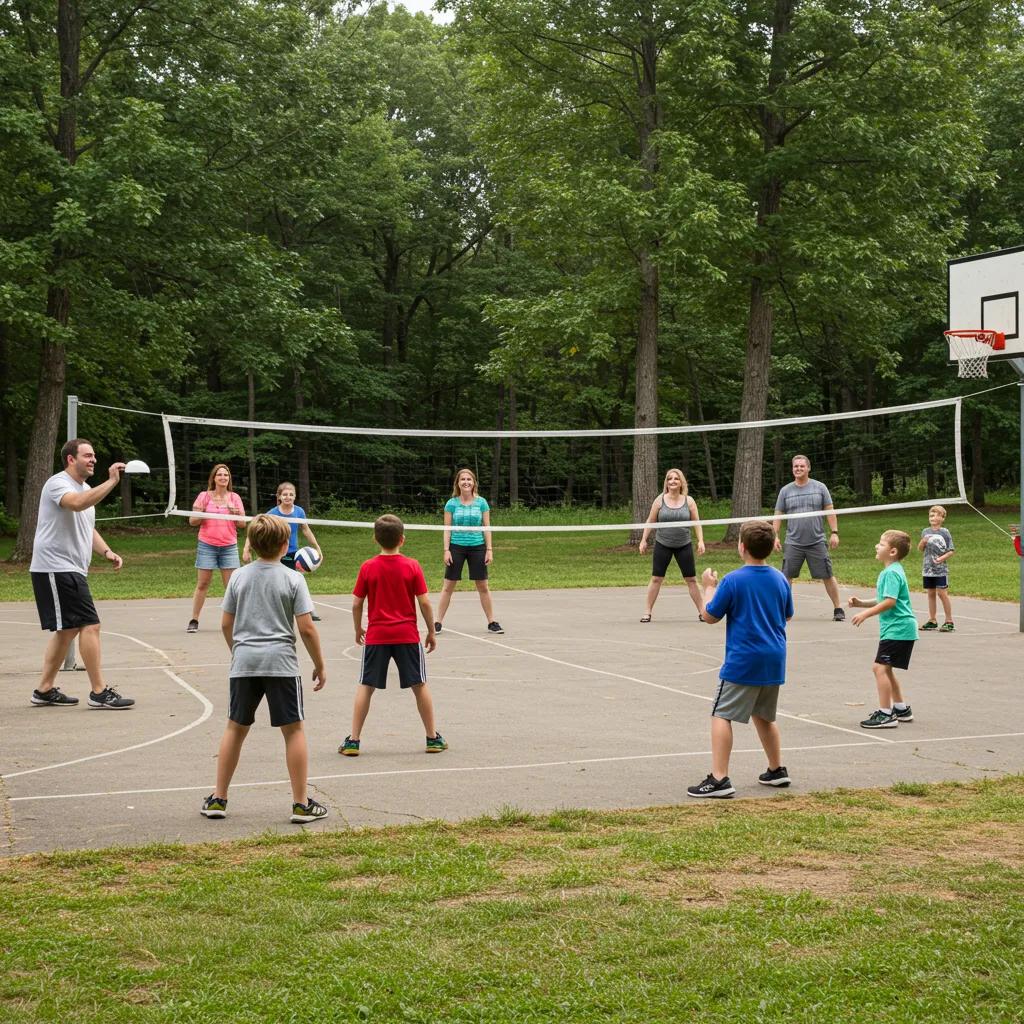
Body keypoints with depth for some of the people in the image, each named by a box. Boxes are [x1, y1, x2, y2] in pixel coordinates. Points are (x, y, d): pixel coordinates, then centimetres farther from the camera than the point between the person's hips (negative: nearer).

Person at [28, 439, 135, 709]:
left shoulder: (85, 489, 19)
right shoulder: (58, 483, -12)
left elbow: (88, 529, 26)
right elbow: (77, 503, -35)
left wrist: (106, 551, 9)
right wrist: (111, 481, -36)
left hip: (72, 570, 10)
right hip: (55, 568, -10)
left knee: (67, 629, 12)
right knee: (90, 625, -12)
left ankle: (44, 690, 19)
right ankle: (99, 692, -10)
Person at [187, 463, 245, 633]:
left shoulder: (234, 498, 7)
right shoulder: (204, 496, 2)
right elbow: (192, 521, 4)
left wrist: (237, 513, -13)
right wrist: (201, 514, -17)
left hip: (229, 547, 1)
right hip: (207, 545, -1)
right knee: (202, 584, 0)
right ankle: (194, 621, 8)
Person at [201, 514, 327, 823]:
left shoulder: (239, 577, 5)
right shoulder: (293, 579, -5)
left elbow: (226, 624, 9)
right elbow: (306, 628, -8)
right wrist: (320, 665, 3)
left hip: (244, 661, 3)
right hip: (280, 662, -3)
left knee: (235, 728, 15)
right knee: (293, 730, 4)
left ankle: (218, 799, 18)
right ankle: (301, 803, 6)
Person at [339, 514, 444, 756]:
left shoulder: (367, 568, -4)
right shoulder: (412, 566, -6)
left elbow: (357, 603, 0)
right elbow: (424, 602, -6)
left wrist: (358, 629, 16)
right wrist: (432, 631, 6)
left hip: (376, 636, 0)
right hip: (407, 636, 0)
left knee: (365, 687, 8)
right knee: (420, 685, 10)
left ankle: (353, 741, 5)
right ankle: (433, 738, 15)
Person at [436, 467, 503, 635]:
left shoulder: (481, 502, 2)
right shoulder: (452, 503, 0)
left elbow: (487, 527, 4)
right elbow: (447, 529, 2)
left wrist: (489, 550, -2)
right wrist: (446, 550, -6)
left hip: (477, 547, 1)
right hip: (456, 547, -1)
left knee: (483, 586, 4)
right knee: (448, 586, 1)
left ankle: (492, 622, 12)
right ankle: (438, 622, 7)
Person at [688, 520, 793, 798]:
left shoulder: (733, 581, -12)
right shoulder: (780, 579, 5)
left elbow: (709, 616, -5)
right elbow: (787, 616, 18)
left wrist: (709, 587, 10)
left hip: (742, 662, -7)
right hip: (774, 661, 7)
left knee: (721, 716, -4)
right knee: (764, 716, 23)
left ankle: (719, 779, -12)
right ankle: (777, 770, 29)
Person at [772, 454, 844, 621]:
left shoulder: (820, 487, 4)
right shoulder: (785, 491, 7)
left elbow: (829, 511, 4)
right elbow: (778, 515, 8)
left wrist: (834, 533, -4)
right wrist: (775, 535, -2)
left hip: (817, 542, -1)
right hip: (793, 543, 1)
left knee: (827, 576, 0)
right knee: (786, 576, 0)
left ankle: (838, 610, 9)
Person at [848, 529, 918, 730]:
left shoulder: (892, 573, -16)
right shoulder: (888, 572, 16)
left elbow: (890, 601, -24)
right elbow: (883, 600, 24)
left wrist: (866, 613, -21)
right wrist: (862, 603, 12)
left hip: (897, 629, -11)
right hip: (896, 629, 11)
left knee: (880, 667, -13)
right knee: (885, 669, 18)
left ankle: (885, 714, -11)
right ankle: (901, 709, 28)